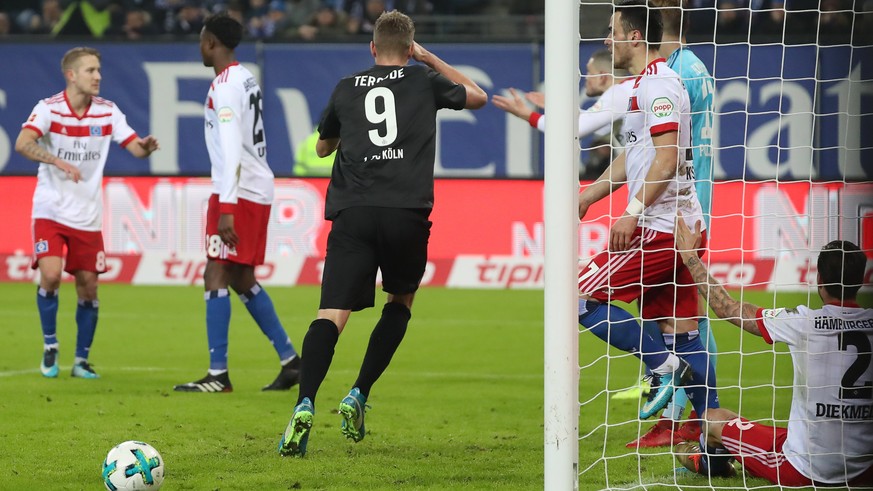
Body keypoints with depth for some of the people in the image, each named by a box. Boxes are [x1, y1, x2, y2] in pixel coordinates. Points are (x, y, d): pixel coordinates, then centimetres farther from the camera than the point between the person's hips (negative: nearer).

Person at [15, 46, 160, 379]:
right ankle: (50, 346, 2)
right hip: (51, 211, -3)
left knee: (88, 287, 3)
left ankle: (81, 360, 18)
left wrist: (146, 147, -25)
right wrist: (58, 161, -41)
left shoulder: (107, 111, 1)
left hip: (88, 216, 3)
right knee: (50, 275, -19)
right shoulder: (49, 108, -11)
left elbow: (135, 148, -1)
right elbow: (22, 144, -26)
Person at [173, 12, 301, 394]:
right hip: (258, 190, 10)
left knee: (216, 276, -8)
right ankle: (290, 360, 19)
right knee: (241, 280, 16)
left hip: (238, 191, -10)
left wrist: (226, 209, -25)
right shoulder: (247, 79, 14)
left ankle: (218, 375, -10)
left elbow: (231, 150, -22)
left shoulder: (224, 86, -15)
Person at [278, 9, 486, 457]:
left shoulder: (346, 88, 18)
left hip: (352, 212, 1)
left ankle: (304, 404, -30)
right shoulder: (423, 80, 13)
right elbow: (478, 97, 32)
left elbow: (323, 147, 34)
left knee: (332, 314, -8)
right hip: (407, 213, -1)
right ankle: (358, 395, 11)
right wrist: (431, 58, 37)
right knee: (401, 300, 24)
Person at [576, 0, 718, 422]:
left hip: (660, 225, -10)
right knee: (681, 332, 7)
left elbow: (667, 158, -21)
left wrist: (634, 212, -24)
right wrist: (587, 197, 32)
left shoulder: (657, 83, -11)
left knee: (582, 298, -9)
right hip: (680, 226, 10)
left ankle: (664, 365, -8)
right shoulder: (646, 83, 20)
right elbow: (633, 156, 31)